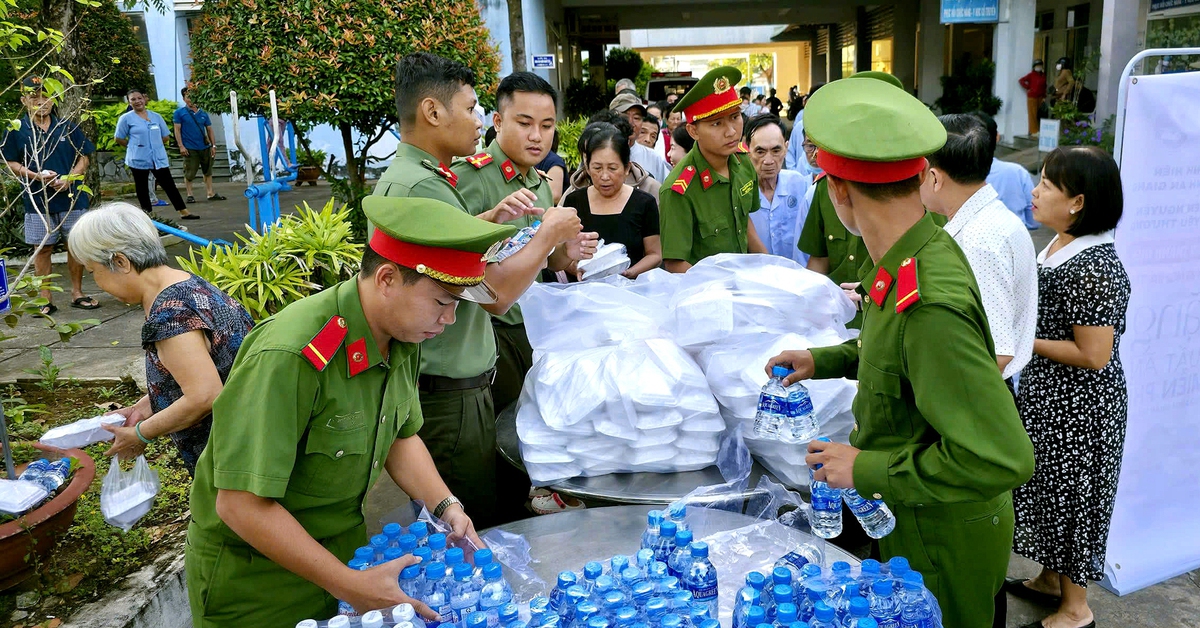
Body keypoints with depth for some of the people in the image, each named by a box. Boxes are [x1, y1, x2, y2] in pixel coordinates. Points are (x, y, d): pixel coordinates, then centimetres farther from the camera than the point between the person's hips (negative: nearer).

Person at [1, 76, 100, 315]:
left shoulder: (67, 126, 5)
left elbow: (83, 158, 6)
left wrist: (69, 178, -11)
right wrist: (36, 176, -15)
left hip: (71, 196, 1)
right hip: (37, 200, -1)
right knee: (43, 248, 4)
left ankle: (77, 293, 19)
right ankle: (46, 300, 12)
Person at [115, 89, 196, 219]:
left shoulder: (156, 117, 8)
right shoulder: (126, 118, -1)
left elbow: (166, 136, 14)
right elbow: (119, 139, 3)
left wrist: (154, 144, 8)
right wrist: (135, 145, 6)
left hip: (159, 158, 3)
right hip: (138, 160, -2)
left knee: (169, 185, 3)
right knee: (142, 188, 7)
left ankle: (183, 211, 5)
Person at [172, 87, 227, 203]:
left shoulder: (203, 113, 10)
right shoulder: (179, 113, 0)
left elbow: (209, 130, 12)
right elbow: (177, 130, -3)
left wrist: (213, 145, 5)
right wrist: (181, 146, -12)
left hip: (205, 147, 4)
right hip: (190, 149, -4)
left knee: (208, 171, 10)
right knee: (189, 173, -1)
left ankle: (210, 193, 18)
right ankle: (189, 195, 9)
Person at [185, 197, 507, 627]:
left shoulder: (404, 335, -8)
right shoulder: (288, 357, -31)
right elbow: (242, 505, -28)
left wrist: (445, 506, -7)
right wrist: (349, 585, -26)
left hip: (344, 545, 6)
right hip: (254, 573, -6)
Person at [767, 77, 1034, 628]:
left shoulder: (928, 304, -36)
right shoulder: (927, 249, -5)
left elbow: (1002, 458, -36)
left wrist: (867, 469, -28)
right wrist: (825, 361, 11)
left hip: (942, 541, -8)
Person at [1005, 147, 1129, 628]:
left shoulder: (1094, 269, -27)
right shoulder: (1057, 246, 3)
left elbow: (1093, 355, -26)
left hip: (1080, 408, -9)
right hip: (1048, 397, 9)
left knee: (1070, 497, 8)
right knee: (1047, 487, 22)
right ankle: (1051, 579, 42)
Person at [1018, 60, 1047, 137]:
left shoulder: (1043, 75, 10)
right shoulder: (1031, 75, -4)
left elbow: (1044, 86, 12)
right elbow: (1021, 80, -7)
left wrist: (1044, 96, 4)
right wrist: (1028, 88, -8)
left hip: (1040, 97, 5)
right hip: (1032, 97, -5)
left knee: (1039, 115, 6)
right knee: (1033, 114, -4)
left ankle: (1038, 131, 13)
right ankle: (1033, 131, 0)